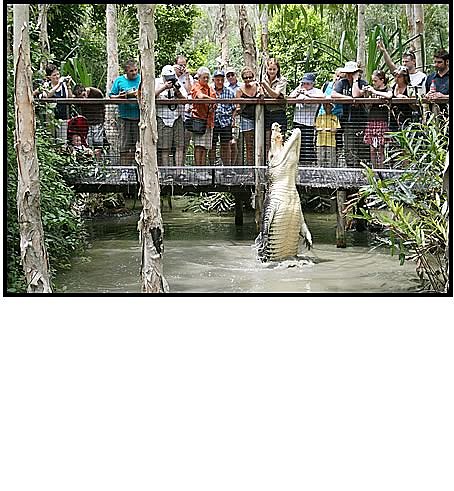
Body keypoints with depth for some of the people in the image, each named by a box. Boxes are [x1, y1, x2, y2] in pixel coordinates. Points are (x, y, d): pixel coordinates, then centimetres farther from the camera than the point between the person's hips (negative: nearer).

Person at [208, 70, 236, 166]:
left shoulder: (230, 92, 9)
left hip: (226, 122, 1)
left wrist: (232, 119, 3)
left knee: (226, 146, 3)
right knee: (212, 146, 3)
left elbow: (234, 108, 12)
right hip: (212, 122, -1)